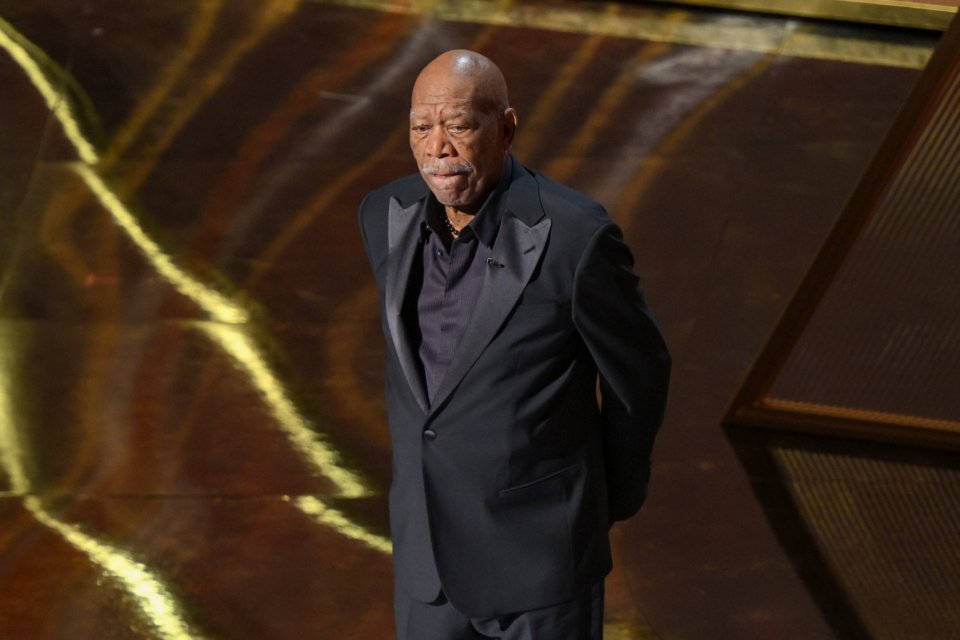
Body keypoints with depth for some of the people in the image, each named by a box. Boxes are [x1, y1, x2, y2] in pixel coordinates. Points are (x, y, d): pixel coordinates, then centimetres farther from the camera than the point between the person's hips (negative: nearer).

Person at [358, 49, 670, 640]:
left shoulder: (574, 234, -21)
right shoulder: (387, 215, -5)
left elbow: (638, 371, -5)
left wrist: (617, 497, 9)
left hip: (543, 553, -5)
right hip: (429, 550, 5)